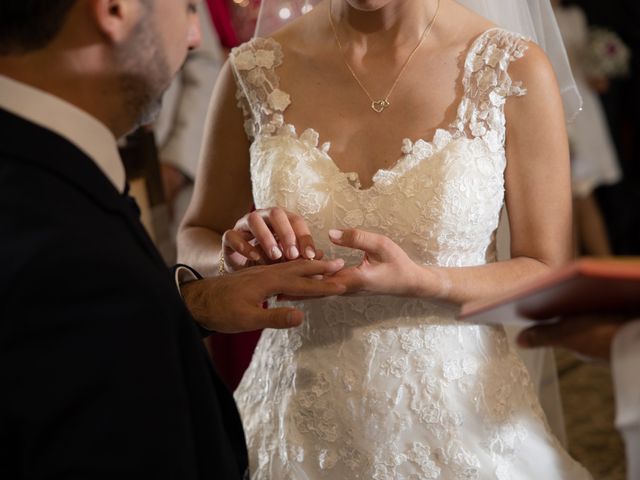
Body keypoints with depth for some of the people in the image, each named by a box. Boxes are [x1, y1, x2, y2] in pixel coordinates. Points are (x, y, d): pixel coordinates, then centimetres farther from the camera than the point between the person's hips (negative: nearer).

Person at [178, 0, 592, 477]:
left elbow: (550, 278, -7)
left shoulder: (514, 70, -11)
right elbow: (194, 241, 5)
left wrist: (419, 282, -24)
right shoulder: (254, 71, -6)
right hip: (299, 418, 2)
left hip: (456, 416, -1)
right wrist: (236, 258, -17)